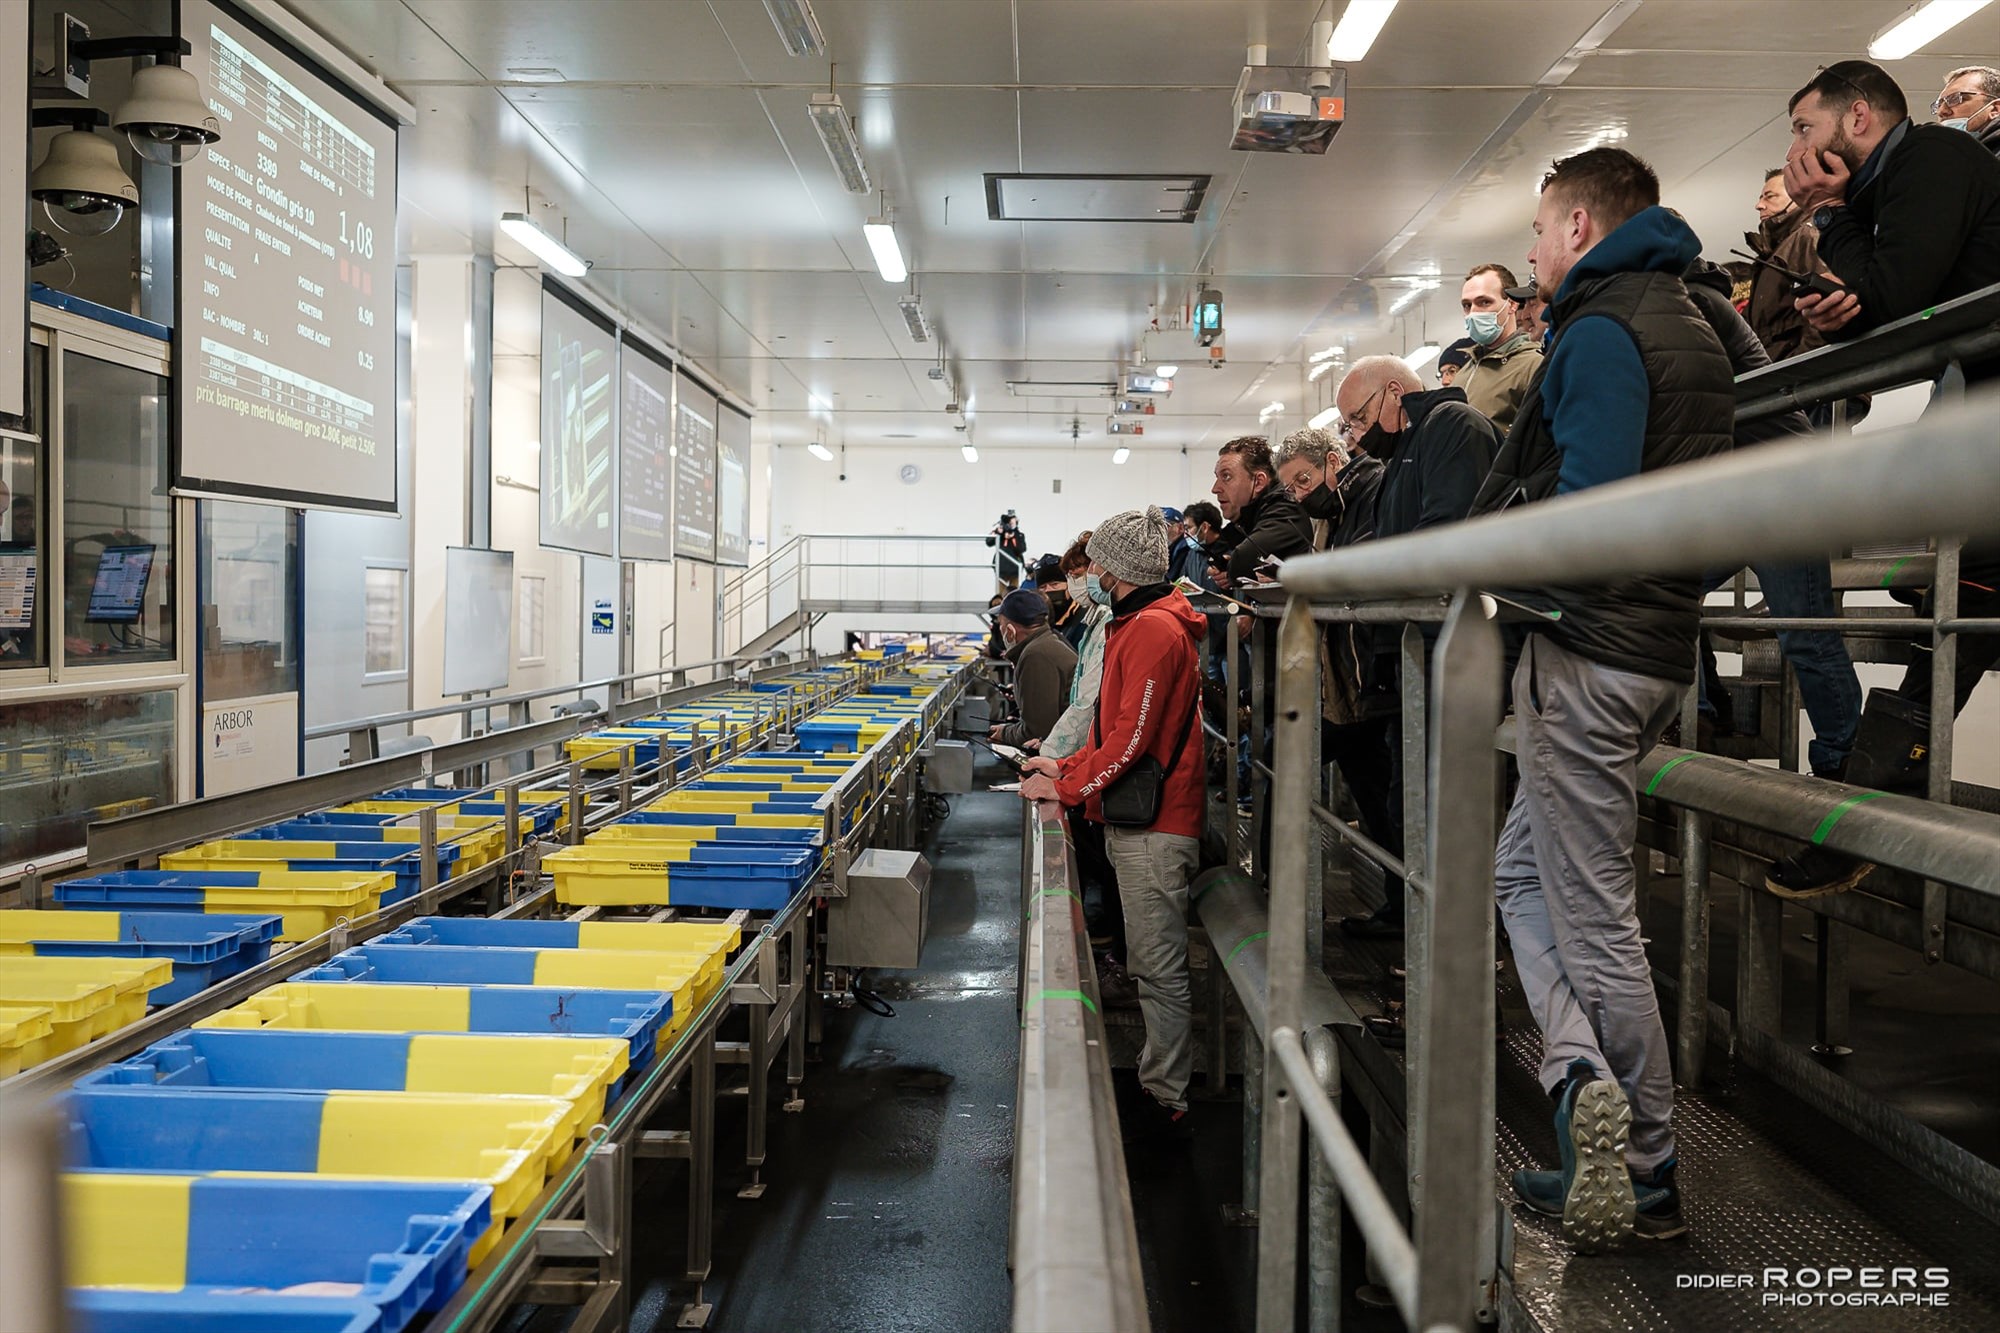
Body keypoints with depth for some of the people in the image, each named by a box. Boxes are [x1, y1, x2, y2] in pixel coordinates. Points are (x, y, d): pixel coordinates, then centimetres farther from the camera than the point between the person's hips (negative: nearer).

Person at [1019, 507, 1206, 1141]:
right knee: (1150, 965, 17)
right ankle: (1157, 1082, 27)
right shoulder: (1136, 625, 18)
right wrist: (1068, 766, 16)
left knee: (1160, 968, -4)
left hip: (1155, 827, -11)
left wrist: (1066, 787, -12)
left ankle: (1166, 1104, 4)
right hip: (1137, 820, 11)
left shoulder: (1154, 630, -16)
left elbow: (1132, 738, -21)